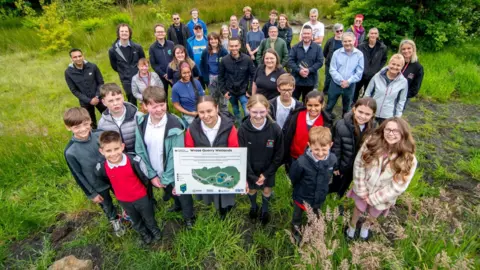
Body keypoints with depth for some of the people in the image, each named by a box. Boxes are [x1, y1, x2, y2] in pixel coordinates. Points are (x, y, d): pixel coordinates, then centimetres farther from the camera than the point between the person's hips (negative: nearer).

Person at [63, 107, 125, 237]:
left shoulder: (101, 135, -21)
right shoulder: (70, 152, -25)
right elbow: (78, 175, -13)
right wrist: (91, 193, -5)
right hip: (98, 186, -1)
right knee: (107, 206, 26)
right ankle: (115, 220, 57)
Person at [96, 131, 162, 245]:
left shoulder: (134, 160, -32)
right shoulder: (101, 168, -23)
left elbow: (145, 178, -15)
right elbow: (105, 182, 0)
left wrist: (146, 192, -1)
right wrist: (117, 194, 13)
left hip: (141, 197, -2)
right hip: (123, 201, 2)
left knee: (149, 217, 24)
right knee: (135, 221, 28)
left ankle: (155, 230, 56)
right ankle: (144, 234, 58)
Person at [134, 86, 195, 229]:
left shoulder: (175, 125, -26)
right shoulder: (141, 123, -12)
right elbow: (140, 151, -6)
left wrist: (167, 179, -17)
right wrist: (152, 175, -7)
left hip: (174, 173, -4)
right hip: (157, 172, 5)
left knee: (183, 195, 19)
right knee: (170, 193, 30)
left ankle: (188, 217, 47)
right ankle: (178, 205, 62)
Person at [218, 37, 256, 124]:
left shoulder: (247, 59, -13)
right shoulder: (224, 60, -9)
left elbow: (253, 75, -6)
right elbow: (220, 77, 0)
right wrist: (223, 91, -3)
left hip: (244, 92, -2)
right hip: (230, 92, 2)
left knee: (248, 113, -8)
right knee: (236, 112, 20)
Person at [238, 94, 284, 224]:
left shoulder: (275, 129, -24)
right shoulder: (243, 130, -25)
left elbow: (278, 155, -14)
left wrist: (266, 174, -14)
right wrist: (252, 176, -19)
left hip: (268, 169, 0)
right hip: (250, 169, 0)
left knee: (267, 190, 21)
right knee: (251, 189, 23)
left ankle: (265, 209, 52)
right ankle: (253, 206, 56)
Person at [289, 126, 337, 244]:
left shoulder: (333, 159, -25)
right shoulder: (302, 162, -40)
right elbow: (293, 177, -18)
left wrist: (323, 189, 8)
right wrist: (300, 187, -1)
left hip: (319, 197, 4)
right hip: (302, 196, -3)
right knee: (297, 216, 28)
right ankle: (296, 229, 59)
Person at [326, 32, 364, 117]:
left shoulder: (359, 54, -5)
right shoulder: (336, 53, -5)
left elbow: (359, 73, -6)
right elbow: (332, 70, -8)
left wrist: (348, 81, -18)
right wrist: (341, 81, -19)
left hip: (350, 86, 1)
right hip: (335, 84, 0)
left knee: (347, 107, 16)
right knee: (329, 106, 10)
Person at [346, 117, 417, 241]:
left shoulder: (408, 160, -24)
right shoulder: (372, 143, -21)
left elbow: (398, 187, -19)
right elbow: (358, 165, -14)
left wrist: (374, 197, -15)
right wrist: (362, 190, -14)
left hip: (382, 197, 0)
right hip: (364, 190, 0)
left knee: (373, 215, 27)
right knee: (358, 210, 24)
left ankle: (366, 225, 62)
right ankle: (352, 226, 56)